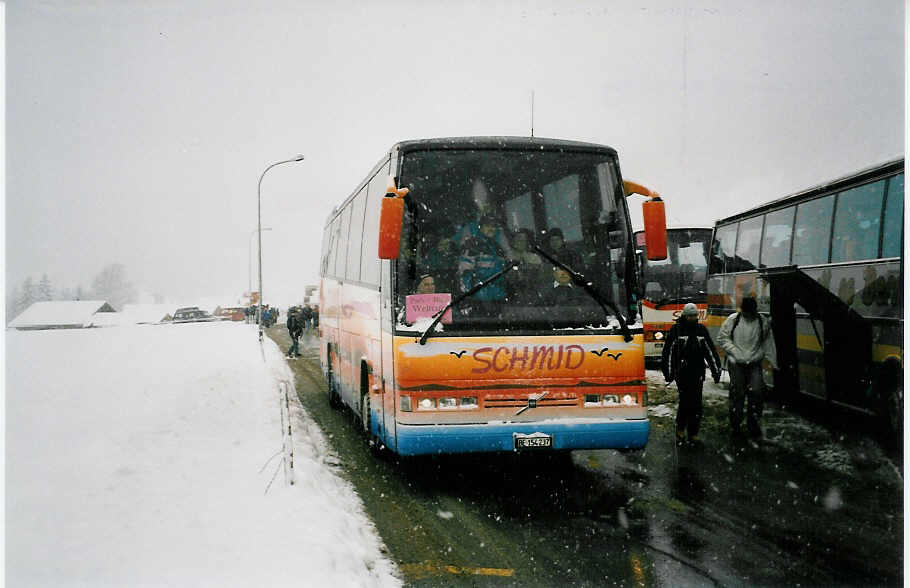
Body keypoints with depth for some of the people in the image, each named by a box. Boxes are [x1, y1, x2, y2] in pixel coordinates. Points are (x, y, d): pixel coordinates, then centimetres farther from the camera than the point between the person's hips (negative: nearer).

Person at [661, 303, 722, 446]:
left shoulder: (701, 329, 11)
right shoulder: (676, 329, 1)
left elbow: (711, 351, 16)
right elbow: (668, 352, 2)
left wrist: (716, 370, 13)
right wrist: (668, 372, -1)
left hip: (698, 373, 3)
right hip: (682, 373, -3)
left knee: (696, 403, 2)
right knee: (685, 402, -8)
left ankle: (693, 434, 9)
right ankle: (680, 430, 8)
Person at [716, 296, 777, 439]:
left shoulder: (763, 322, 3)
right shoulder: (732, 320, -3)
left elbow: (768, 344, 12)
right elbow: (722, 339, 2)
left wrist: (773, 363, 12)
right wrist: (735, 352, -9)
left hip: (754, 363, 1)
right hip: (736, 364, -1)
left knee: (757, 392, -9)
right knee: (737, 394, -1)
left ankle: (754, 426, 3)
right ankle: (735, 426, 12)